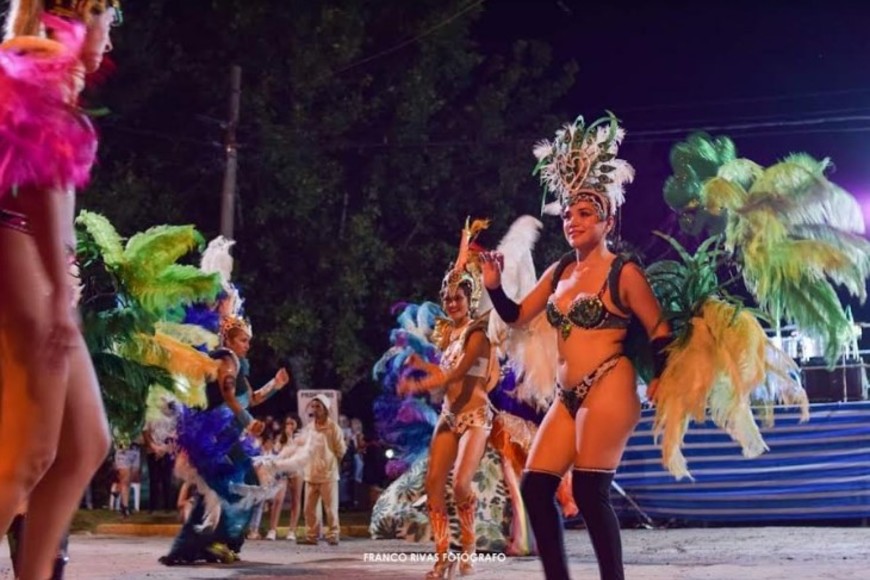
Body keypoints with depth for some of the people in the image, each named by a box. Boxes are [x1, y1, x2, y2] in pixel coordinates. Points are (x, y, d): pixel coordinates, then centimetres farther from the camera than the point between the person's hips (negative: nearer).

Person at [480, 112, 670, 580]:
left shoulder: (623, 273, -5)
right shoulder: (559, 272, 13)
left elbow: (660, 332, 0)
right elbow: (516, 317, 17)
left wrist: (659, 383, 0)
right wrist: (493, 285, 1)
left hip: (607, 392, -7)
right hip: (567, 398, 8)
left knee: (590, 493, -12)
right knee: (535, 487, 2)